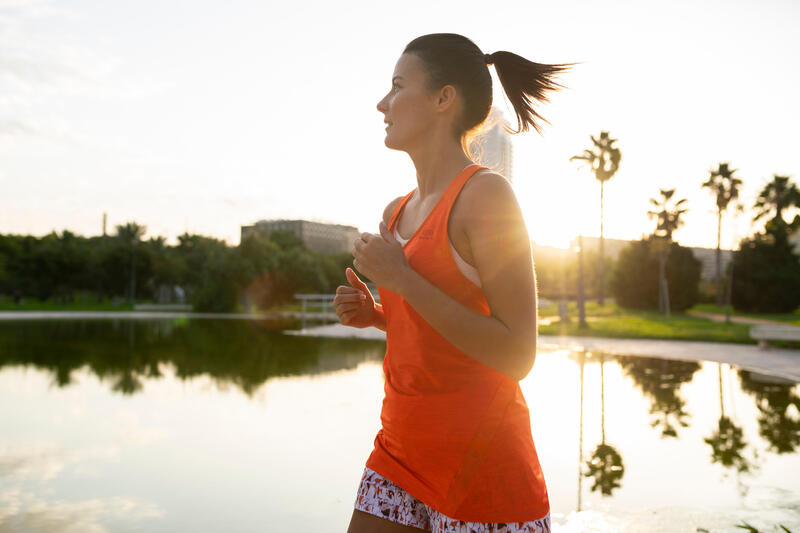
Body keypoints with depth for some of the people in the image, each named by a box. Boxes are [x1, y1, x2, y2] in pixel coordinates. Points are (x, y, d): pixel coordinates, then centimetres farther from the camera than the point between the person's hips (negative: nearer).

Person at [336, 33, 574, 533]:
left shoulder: (487, 193, -13)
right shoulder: (397, 213, 10)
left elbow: (517, 356, -19)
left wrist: (400, 278, -19)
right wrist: (374, 314, 3)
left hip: (481, 463, -7)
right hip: (401, 451, 7)